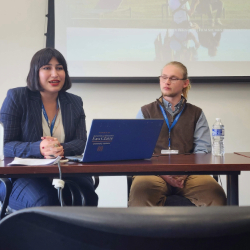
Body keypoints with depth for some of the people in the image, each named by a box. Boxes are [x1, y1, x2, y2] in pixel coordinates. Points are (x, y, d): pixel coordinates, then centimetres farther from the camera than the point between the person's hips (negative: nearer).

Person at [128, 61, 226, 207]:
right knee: (141, 191, -38)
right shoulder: (146, 112, 19)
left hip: (188, 173, 1)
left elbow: (203, 149, 9)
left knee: (216, 194, -32)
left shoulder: (196, 114, 21)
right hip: (154, 171, -1)